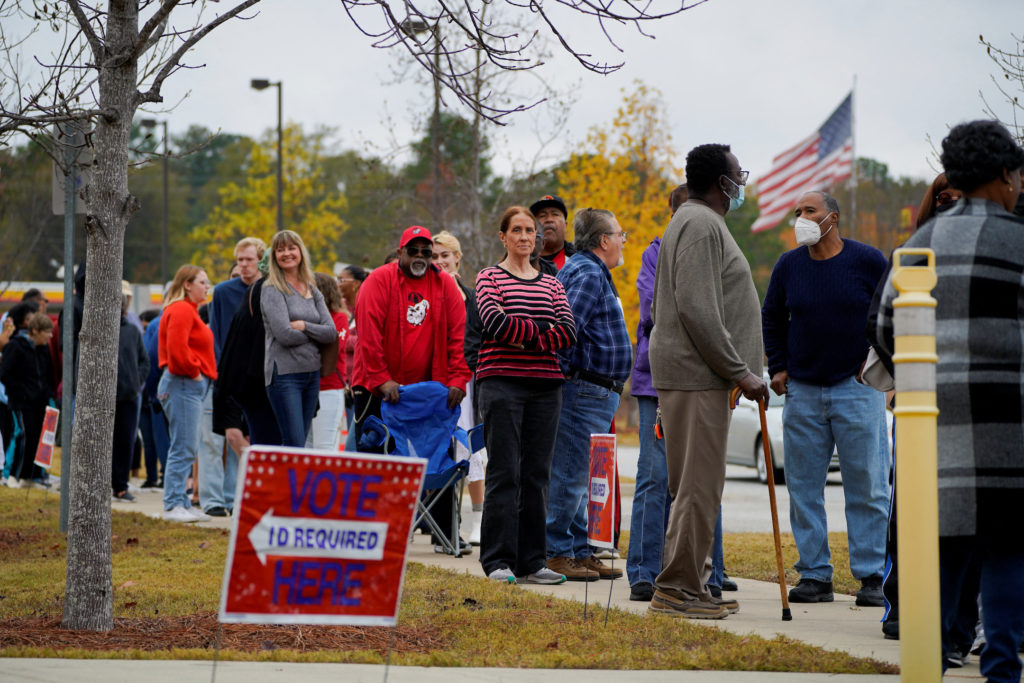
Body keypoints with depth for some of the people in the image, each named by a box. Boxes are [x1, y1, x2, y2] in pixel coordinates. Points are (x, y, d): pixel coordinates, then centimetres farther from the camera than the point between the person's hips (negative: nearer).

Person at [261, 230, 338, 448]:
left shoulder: (313, 291, 14)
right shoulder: (272, 290, -4)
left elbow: (331, 333, 5)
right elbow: (284, 335, -14)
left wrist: (304, 326, -10)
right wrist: (314, 333, 0)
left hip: (312, 374, 6)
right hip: (284, 373, -6)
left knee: (296, 445, 6)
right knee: (294, 446, -12)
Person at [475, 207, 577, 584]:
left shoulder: (551, 283, 16)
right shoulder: (489, 277, 5)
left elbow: (568, 332, 1)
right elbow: (496, 323, -13)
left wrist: (526, 337, -10)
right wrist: (541, 331, -7)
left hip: (545, 383, 4)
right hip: (502, 380, -4)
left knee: (537, 473, 4)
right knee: (505, 474, -6)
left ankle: (532, 560, 9)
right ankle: (498, 561, -2)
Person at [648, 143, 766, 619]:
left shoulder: (699, 222, 22)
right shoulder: (701, 225, -12)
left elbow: (660, 307, 26)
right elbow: (697, 310, -21)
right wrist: (740, 372, -18)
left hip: (695, 375, 11)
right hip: (697, 376, -11)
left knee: (697, 485, 13)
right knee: (697, 485, -10)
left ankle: (689, 585, 16)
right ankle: (678, 587, -8)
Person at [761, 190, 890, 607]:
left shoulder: (867, 261, -2)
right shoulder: (788, 266, 6)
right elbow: (771, 319, 20)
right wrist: (778, 368, 11)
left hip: (858, 388, -3)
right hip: (802, 390, 3)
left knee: (867, 487, -3)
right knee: (804, 489, 3)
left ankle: (871, 576, 3)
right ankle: (815, 575, 10)